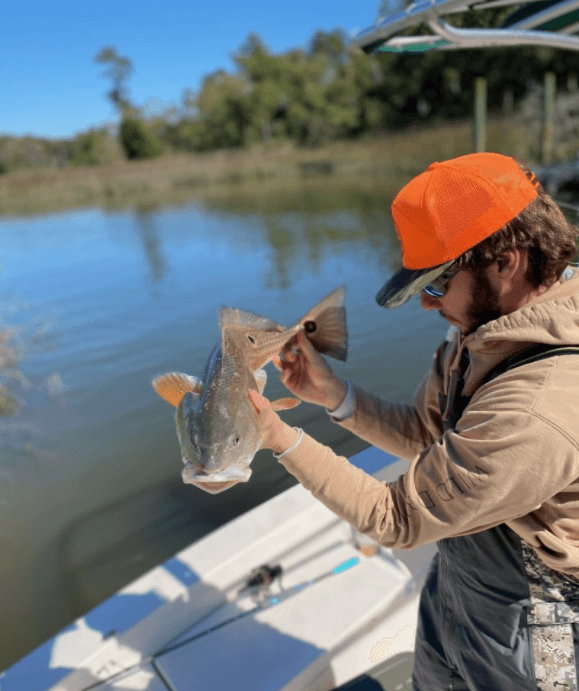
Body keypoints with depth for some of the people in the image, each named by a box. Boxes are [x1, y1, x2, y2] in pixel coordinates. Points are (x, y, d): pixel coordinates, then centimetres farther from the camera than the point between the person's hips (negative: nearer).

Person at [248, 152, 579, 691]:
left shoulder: (535, 415, -39)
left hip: (522, 635, -7)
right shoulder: (483, 332, -10)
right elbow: (423, 435, -2)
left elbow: (398, 520, -28)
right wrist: (333, 395, -16)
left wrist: (284, 440, -25)